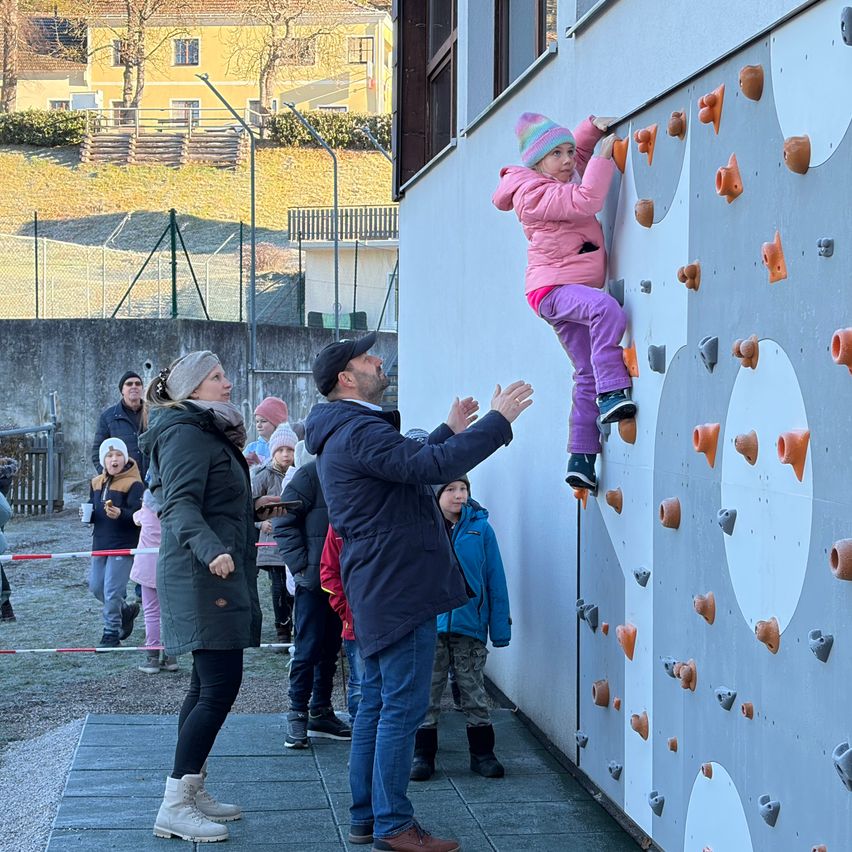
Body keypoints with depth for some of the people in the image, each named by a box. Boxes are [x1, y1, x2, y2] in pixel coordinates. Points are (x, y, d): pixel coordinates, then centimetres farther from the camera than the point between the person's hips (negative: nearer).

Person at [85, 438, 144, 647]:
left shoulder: (133, 484, -12)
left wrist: (121, 514, -34)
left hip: (123, 544, -7)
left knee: (112, 590, -6)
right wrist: (88, 514, -1)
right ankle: (126, 611, 37)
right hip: (100, 542, 7)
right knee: (96, 587, 14)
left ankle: (111, 634, 7)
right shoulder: (96, 483, 10)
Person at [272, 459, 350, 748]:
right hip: (314, 580, -6)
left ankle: (321, 711, 23)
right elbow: (284, 523, -11)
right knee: (308, 650, -2)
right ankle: (297, 715, 7)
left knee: (330, 649, 13)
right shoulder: (311, 474, -10)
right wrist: (300, 567, -14)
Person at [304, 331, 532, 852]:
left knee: (377, 705, 14)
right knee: (403, 708, -6)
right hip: (401, 588, -11)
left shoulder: (344, 432, 19)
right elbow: (433, 467, -28)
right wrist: (498, 420, -22)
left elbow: (410, 464, 32)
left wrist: (450, 430, 32)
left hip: (380, 589, 11)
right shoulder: (360, 432, -17)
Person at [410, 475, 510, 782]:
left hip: (470, 627, 0)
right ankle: (422, 754, 17)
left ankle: (482, 753, 19)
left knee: (474, 691, 9)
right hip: (429, 624, 0)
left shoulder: (480, 529, 0)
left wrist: (500, 627, -1)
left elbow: (495, 580, 2)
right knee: (427, 693, 8)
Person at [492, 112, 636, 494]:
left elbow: (580, 152, 35)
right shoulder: (536, 193, -11)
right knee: (606, 308, -38)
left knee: (588, 373, 5)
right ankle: (611, 392, -40)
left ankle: (581, 459, 7)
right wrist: (604, 156, -20)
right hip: (552, 287, -10)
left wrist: (593, 128, 15)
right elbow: (585, 201, -24)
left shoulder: (558, 182, 18)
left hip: (573, 290, 10)